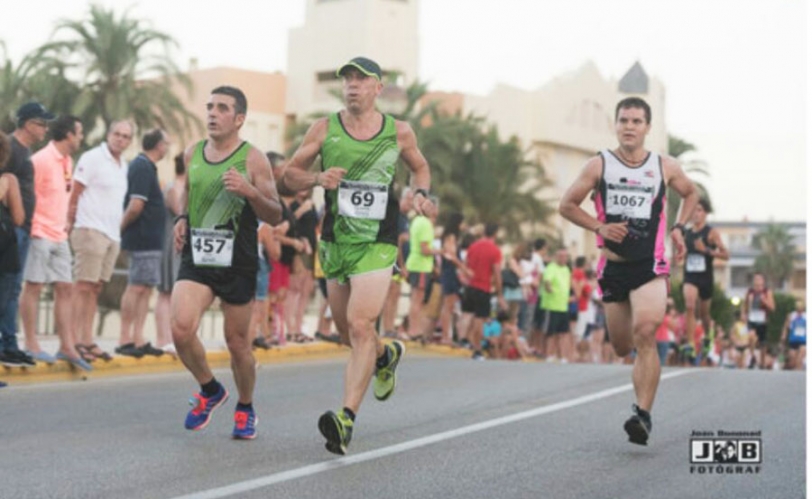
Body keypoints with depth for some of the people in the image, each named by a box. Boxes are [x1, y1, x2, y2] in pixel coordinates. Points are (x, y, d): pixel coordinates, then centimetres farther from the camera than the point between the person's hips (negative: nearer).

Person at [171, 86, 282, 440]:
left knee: (237, 341, 7)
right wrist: (182, 218, 7)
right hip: (196, 258, 3)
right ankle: (209, 390, 11)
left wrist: (250, 191, -23)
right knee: (181, 328, -17)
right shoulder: (192, 154, 6)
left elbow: (275, 216, -6)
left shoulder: (252, 159, -7)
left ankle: (245, 408, 32)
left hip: (238, 264, -3)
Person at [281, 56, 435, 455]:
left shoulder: (399, 132, 2)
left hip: (378, 245, -3)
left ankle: (346, 419, -22)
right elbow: (290, 174, 6)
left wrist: (420, 194, 0)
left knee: (360, 326, -19)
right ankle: (387, 355, 49)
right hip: (335, 243, 3)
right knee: (347, 332, 14)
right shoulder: (324, 129, 2)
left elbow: (420, 168, 20)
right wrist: (317, 178, -14)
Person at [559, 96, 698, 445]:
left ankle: (643, 415, -23)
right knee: (622, 347, 9)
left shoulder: (665, 167, 4)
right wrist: (599, 227, -9)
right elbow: (567, 205, 6)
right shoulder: (599, 165, 2)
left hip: (651, 265, -2)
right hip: (614, 265, 2)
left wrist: (678, 228, 6)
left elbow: (691, 194, 23)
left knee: (645, 334, -23)